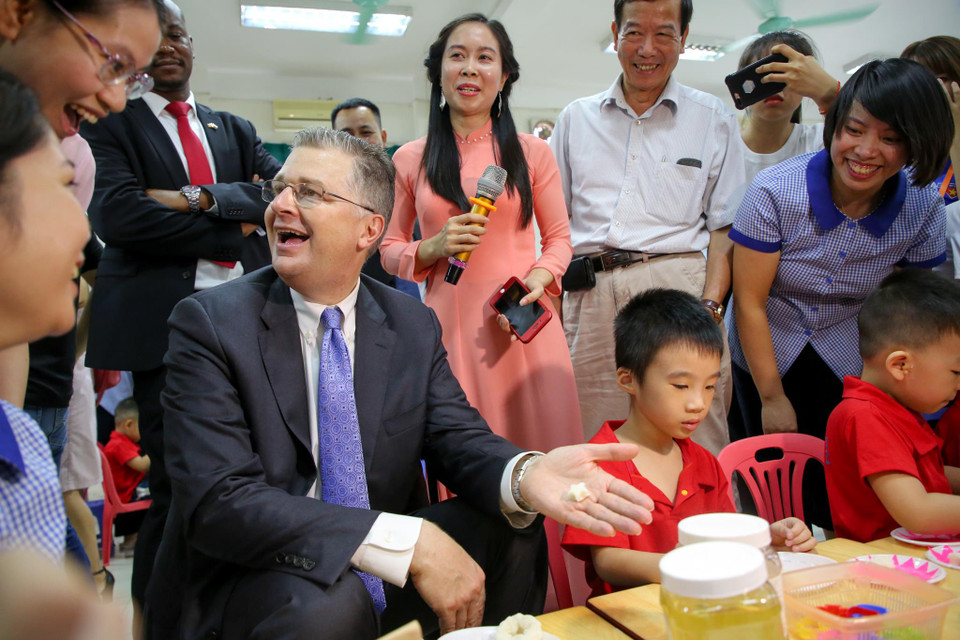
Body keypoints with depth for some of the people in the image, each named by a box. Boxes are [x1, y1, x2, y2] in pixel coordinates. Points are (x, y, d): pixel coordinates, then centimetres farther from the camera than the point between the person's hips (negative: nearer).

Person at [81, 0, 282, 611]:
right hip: (165, 322, -3)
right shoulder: (112, 124, 8)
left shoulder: (235, 129, 21)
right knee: (177, 484, -1)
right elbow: (118, 212, -9)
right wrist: (229, 234, -7)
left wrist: (201, 199, -9)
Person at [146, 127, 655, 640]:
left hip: (379, 577, 4)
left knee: (509, 530, -14)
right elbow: (218, 500, -23)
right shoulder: (208, 323, -14)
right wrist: (408, 544, -33)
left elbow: (458, 436, -4)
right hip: (250, 585, -3)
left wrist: (525, 474, -30)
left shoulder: (415, 326, 0)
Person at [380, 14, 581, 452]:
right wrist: (435, 248, -7)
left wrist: (539, 279, -9)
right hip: (448, 322, 0)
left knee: (538, 443, 1)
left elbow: (558, 237, 10)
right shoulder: (410, 160, 8)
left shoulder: (532, 152, 7)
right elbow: (389, 251, 12)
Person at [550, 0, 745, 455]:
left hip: (678, 283, -1)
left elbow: (725, 227, 7)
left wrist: (711, 305, -7)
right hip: (589, 297, 2)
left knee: (692, 447, -6)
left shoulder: (713, 118, 12)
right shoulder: (576, 118, 17)